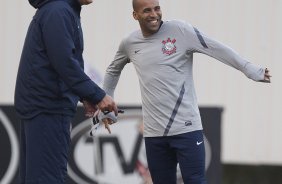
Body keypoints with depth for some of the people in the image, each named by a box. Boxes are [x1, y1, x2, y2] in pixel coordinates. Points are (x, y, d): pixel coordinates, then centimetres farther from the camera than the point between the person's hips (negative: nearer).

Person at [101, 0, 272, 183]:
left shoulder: (180, 30, -6)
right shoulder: (129, 43, 9)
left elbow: (218, 49, -8)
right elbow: (113, 71, 29)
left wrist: (253, 71, -11)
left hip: (186, 128, -4)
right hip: (154, 132, 4)